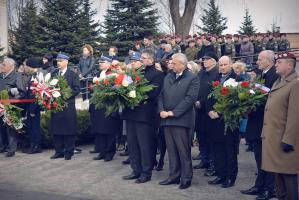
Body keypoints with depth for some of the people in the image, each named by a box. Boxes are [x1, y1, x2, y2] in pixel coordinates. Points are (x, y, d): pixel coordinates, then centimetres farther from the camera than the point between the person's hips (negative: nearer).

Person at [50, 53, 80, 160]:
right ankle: (59, 151, 15)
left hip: (68, 106, -4)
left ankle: (69, 152, 8)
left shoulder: (73, 75, 1)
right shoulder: (53, 74, 14)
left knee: (69, 130, 0)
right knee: (56, 130, 5)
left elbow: (76, 89, -5)